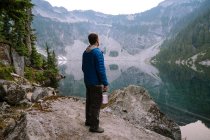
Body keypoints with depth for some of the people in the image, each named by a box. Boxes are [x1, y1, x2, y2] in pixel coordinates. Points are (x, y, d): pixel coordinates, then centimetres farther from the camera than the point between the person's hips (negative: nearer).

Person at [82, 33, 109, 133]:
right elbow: (101, 70, -22)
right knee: (96, 104, 0)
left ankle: (89, 121, 32)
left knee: (89, 101, 18)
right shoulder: (97, 52, -19)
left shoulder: (85, 52, 8)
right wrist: (105, 83, -16)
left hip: (87, 82, 9)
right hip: (96, 83, -9)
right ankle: (94, 126, 8)